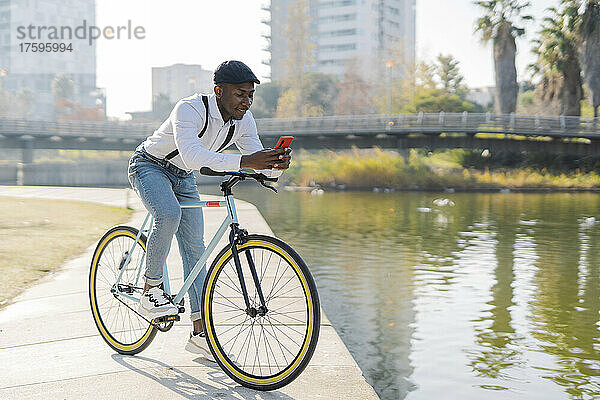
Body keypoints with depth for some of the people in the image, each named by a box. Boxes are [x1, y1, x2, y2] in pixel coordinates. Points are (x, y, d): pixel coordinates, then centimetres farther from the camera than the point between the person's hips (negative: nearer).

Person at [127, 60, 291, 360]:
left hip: (182, 177, 6)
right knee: (169, 215, -36)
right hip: (149, 166, -6)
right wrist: (243, 161, -59)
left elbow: (260, 165, -15)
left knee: (195, 248, -2)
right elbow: (192, 155, -49)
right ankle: (151, 291, -15)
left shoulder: (243, 121, -13)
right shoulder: (189, 109, -33)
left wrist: (277, 164, -39)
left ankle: (199, 333, 2)